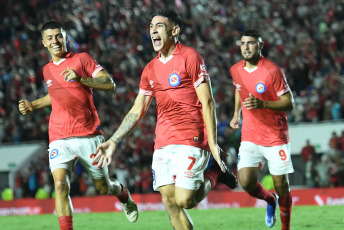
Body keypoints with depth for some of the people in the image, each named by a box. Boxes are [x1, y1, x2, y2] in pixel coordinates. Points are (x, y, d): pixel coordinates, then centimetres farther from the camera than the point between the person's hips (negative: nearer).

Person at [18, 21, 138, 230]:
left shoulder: (82, 59, 0)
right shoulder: (47, 70, 15)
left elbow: (110, 84, -9)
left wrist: (80, 78, -21)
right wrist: (33, 105, 22)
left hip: (88, 135, -3)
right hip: (59, 139, 3)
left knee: (103, 187, 11)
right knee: (60, 184, -21)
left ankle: (124, 195, 46)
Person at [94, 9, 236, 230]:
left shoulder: (190, 57, -5)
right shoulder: (150, 69, 14)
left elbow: (208, 103, -9)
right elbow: (137, 112, 20)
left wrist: (213, 143, -16)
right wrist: (113, 142, 14)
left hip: (191, 141, -6)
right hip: (163, 143, 6)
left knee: (184, 201, -13)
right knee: (170, 202, -2)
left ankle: (214, 174, 14)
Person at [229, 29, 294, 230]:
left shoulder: (272, 71, -14)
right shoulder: (236, 70, 3)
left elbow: (289, 103, -14)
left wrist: (262, 104, -28)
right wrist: (236, 114, 18)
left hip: (276, 136, -4)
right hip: (250, 136, 4)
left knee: (281, 184, 0)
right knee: (246, 181, -13)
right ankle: (270, 200, 20)